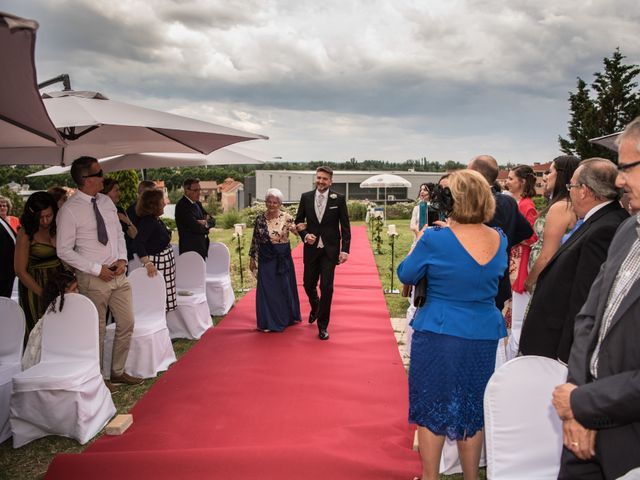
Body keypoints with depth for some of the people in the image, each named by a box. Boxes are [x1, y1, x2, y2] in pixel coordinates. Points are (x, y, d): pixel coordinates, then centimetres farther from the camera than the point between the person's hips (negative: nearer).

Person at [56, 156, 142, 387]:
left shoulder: (106, 201, 6)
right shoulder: (69, 210, -13)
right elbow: (64, 251, -12)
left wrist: (122, 259, -3)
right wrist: (97, 269, -15)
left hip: (118, 273, 6)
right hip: (93, 278, -6)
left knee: (127, 324, 12)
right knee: (97, 330, 8)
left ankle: (118, 372, 30)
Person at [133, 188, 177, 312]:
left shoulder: (157, 220, 9)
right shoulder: (147, 221, -18)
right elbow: (137, 243, -29)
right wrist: (147, 263, -38)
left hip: (166, 261, 9)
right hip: (157, 263, -9)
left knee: (166, 300, 12)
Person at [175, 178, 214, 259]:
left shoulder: (197, 203, 14)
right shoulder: (182, 206, -14)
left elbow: (213, 221, 10)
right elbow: (195, 227, -23)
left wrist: (205, 223, -12)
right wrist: (205, 226, -3)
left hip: (201, 248, 8)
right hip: (190, 250, -8)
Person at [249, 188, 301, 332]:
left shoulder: (286, 217, -6)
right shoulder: (260, 218, 0)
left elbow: (297, 230, -17)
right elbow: (255, 240, 6)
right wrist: (252, 258, 7)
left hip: (283, 258, -1)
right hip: (266, 259, 1)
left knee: (285, 287, 12)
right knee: (266, 289, 5)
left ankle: (287, 317, 33)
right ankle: (268, 322, 18)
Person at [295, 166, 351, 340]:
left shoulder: (339, 199, -4)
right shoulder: (306, 197, 2)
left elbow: (345, 226, -3)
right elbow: (299, 220, 11)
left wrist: (345, 249, -10)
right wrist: (305, 234, -8)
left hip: (330, 249, -2)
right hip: (311, 248, 3)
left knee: (326, 287, -3)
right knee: (308, 284, 11)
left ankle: (322, 325, 13)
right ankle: (315, 307, 45)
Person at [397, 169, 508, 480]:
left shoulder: (436, 239, -18)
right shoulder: (499, 240, -2)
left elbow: (405, 275, -5)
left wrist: (421, 238, 7)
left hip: (438, 336, -4)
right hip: (484, 337, 5)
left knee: (432, 409, 13)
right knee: (473, 411, 19)